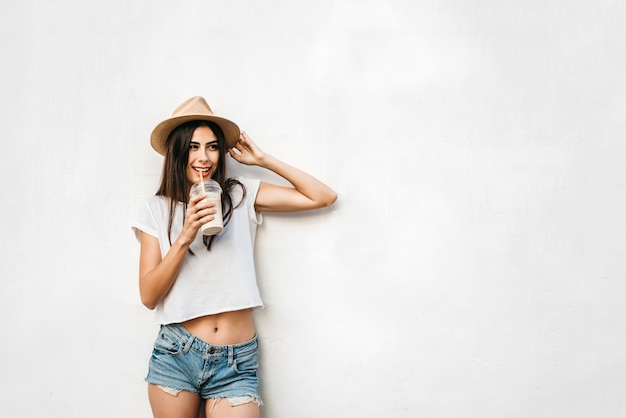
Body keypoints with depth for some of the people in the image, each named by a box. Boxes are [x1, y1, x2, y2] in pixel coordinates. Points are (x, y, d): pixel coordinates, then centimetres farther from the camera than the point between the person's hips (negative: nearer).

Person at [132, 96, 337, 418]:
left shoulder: (241, 195, 4)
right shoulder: (157, 209, 4)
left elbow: (324, 197, 0)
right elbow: (148, 295, -3)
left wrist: (263, 159, 1)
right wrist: (185, 236, -15)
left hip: (237, 362, 0)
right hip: (175, 355, 1)